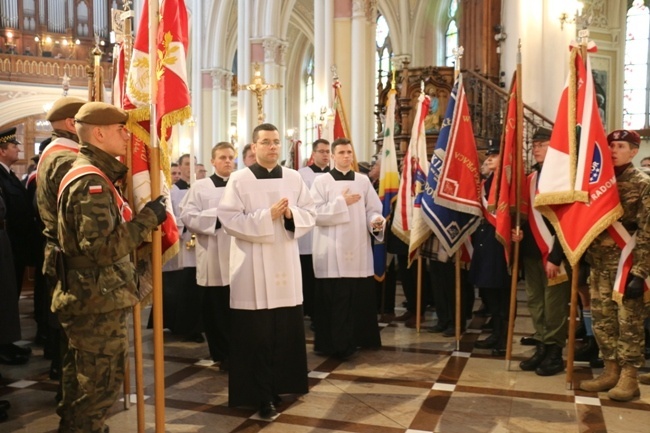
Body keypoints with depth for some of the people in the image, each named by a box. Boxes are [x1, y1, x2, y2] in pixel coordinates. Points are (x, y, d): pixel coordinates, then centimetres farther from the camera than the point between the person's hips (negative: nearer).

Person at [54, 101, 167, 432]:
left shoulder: (95, 176, 16)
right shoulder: (91, 181, -18)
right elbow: (102, 247, -27)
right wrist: (147, 218, -20)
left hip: (91, 299, 11)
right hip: (97, 302, -11)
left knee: (85, 386, 22)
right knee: (98, 388, 0)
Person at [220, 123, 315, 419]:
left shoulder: (294, 178, 7)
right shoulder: (239, 180, -4)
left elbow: (310, 214, 8)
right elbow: (229, 219, -11)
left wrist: (291, 214, -13)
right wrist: (267, 216, -18)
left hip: (286, 264, 4)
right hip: (253, 268, -4)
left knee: (286, 332, 9)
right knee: (257, 335, 0)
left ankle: (280, 386, 26)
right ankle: (263, 395, 11)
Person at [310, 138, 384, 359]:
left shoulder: (364, 181, 10)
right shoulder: (321, 181, 0)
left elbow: (372, 210, 7)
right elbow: (315, 214, -9)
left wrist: (377, 221, -14)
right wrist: (342, 203, -12)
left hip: (359, 252, 3)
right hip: (332, 254, -3)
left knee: (360, 299, 5)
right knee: (333, 301, -2)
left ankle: (356, 340, 18)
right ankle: (337, 344, 7)